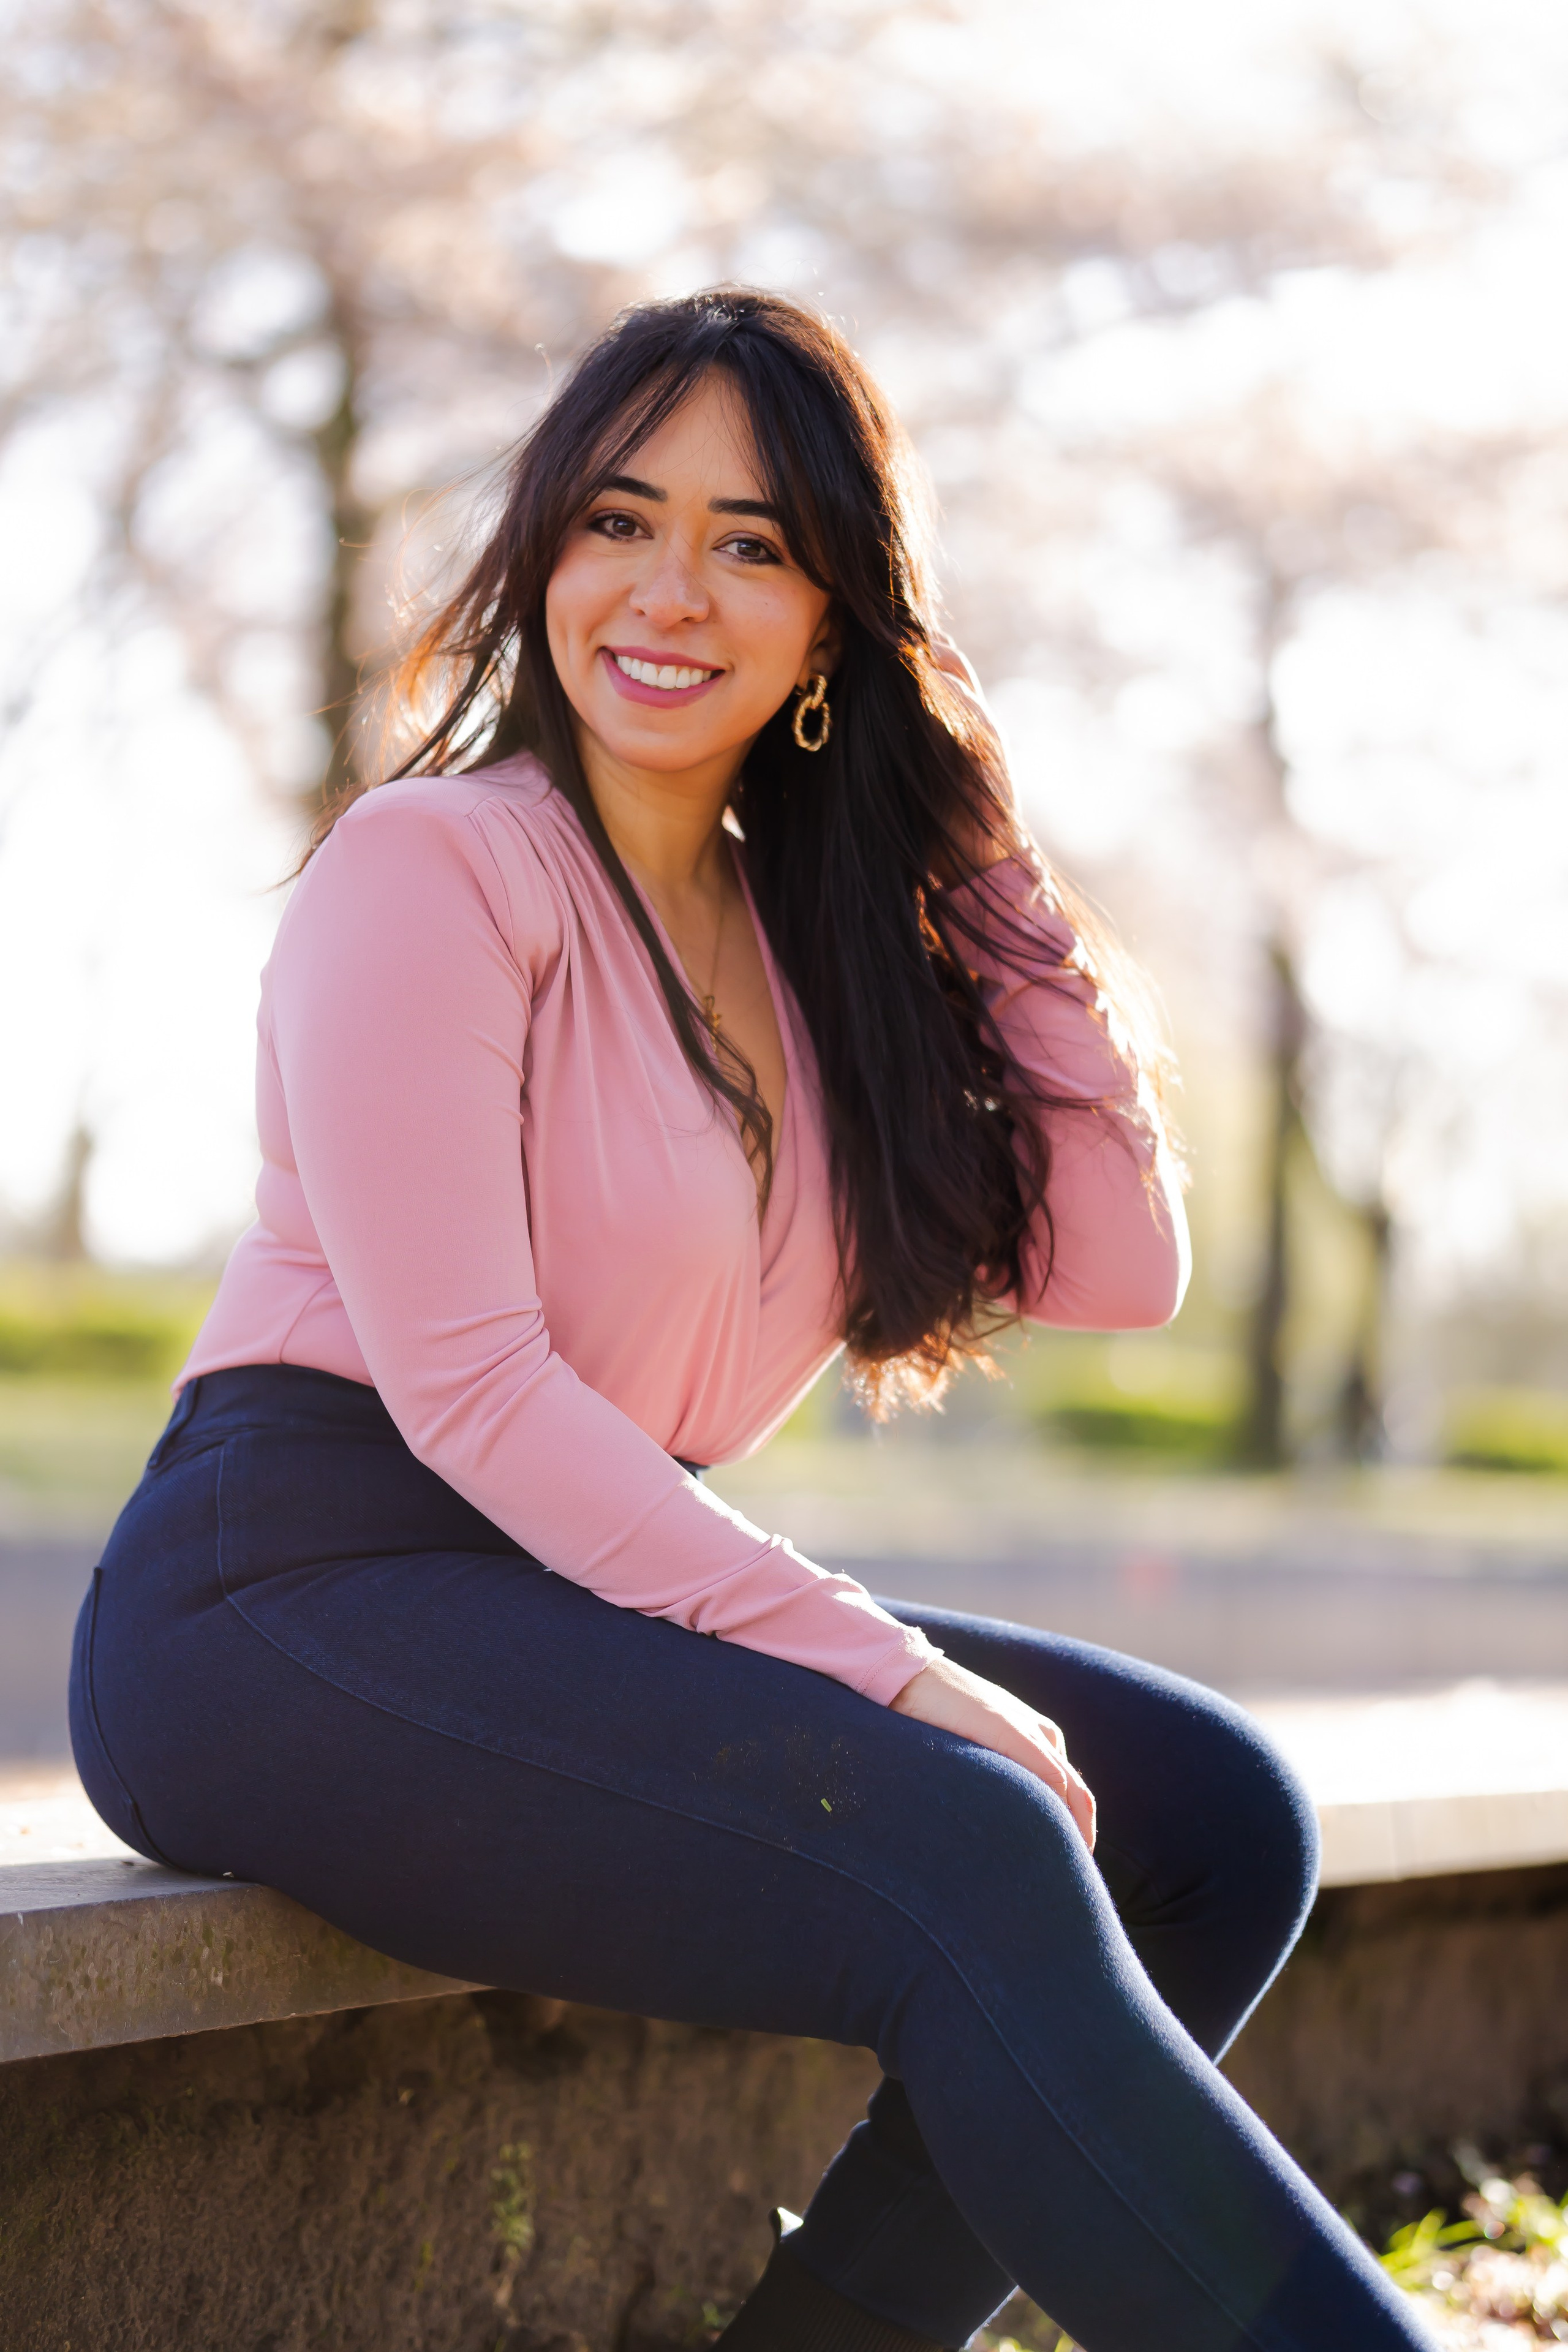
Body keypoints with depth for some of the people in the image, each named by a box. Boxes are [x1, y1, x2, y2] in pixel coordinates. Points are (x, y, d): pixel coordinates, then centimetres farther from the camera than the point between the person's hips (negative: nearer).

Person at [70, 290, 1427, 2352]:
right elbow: (458, 1379, -17)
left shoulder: (811, 938, 15)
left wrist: (991, 871, 4)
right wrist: (887, 1673, -21)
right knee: (967, 1862, -29)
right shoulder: (438, 866, -7)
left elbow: (1120, 1270, 9)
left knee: (1212, 1819, -5)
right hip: (296, 1594, -8)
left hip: (599, 1612, 8)